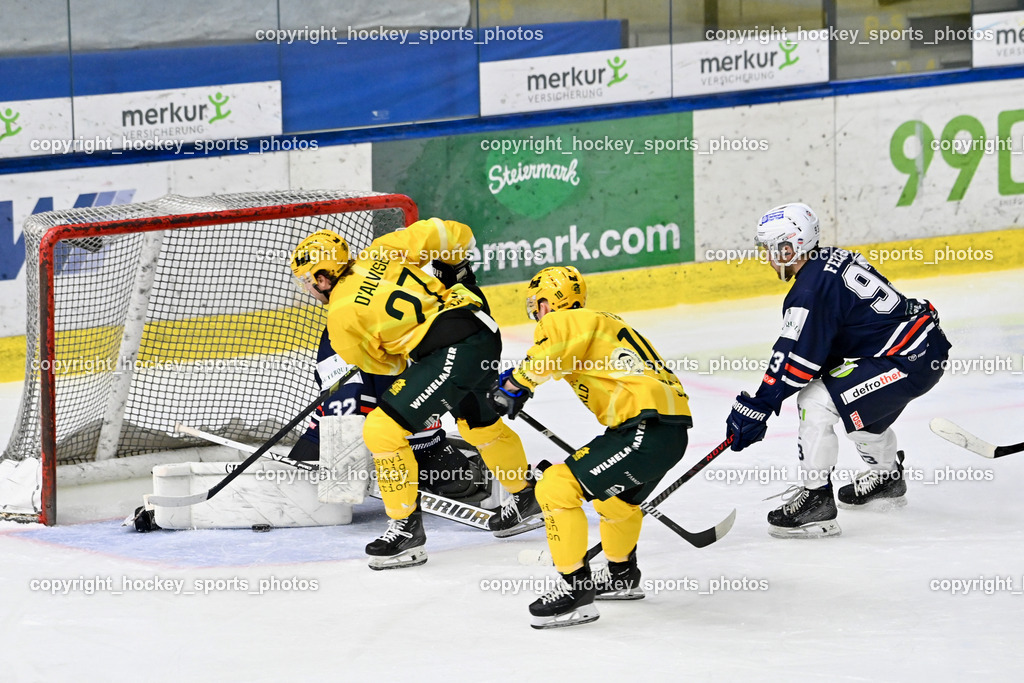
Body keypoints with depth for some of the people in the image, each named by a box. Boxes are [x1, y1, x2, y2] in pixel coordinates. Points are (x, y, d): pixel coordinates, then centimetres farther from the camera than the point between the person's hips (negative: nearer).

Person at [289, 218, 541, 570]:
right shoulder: (380, 253, 11)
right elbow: (446, 234, 10)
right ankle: (525, 500, 52)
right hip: (485, 332, 9)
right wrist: (456, 266, 28)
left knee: (384, 428, -5)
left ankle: (406, 528, 1)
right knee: (478, 421, 33)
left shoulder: (341, 316, -3)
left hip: (451, 352, -9)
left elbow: (378, 363, 9)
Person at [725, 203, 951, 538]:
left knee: (815, 402, -14)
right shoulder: (833, 259, 12)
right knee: (857, 402, 33)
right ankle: (887, 477, 51)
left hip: (909, 360, -11)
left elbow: (798, 357, -18)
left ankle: (816, 500, -8)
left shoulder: (811, 289, -17)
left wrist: (758, 407, -12)